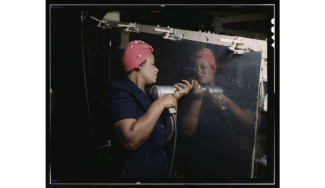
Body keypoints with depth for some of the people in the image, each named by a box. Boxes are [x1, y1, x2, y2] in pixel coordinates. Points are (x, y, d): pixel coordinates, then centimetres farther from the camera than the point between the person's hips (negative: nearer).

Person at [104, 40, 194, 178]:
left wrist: (175, 98, 2)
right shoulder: (120, 93, -15)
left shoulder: (150, 92, 8)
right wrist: (160, 104, -25)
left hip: (161, 165, 8)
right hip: (138, 170, -8)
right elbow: (130, 141, -31)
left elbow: (167, 136, 8)